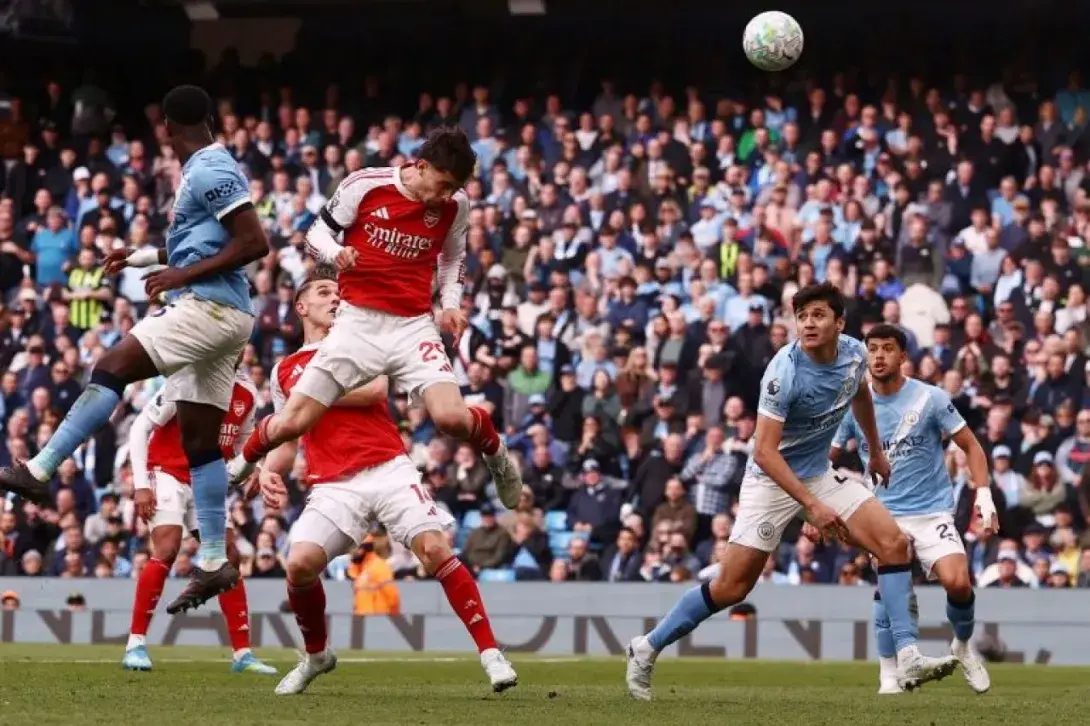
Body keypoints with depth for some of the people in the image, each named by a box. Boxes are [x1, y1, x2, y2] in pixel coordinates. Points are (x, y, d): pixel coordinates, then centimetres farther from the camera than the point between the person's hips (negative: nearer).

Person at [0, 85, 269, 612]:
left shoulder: (209, 172, -10)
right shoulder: (209, 169, 20)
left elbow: (254, 242, -19)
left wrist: (182, 275, -17)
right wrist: (147, 256, 27)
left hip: (208, 307, -10)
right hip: (216, 315, 10)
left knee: (113, 367, -16)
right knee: (199, 438, 7)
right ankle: (213, 562, 5)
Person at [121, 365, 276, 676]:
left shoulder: (246, 393, 0)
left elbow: (244, 441, 16)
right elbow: (140, 428, -13)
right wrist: (141, 485, -17)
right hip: (168, 473, -6)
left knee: (228, 557, 0)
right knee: (166, 551, -21)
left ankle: (243, 653, 5)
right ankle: (136, 644, -14)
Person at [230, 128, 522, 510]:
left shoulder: (456, 204, 0)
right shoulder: (366, 185, -9)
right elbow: (317, 233, 2)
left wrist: (451, 303, 2)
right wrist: (336, 253, -20)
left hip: (413, 326, 1)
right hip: (358, 322, -1)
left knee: (452, 417, -23)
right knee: (291, 424, -9)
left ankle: (495, 451, 13)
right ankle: (241, 464, 25)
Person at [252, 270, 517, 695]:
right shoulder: (284, 371, 22)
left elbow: (375, 389, -6)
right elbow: (288, 440, 25)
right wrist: (269, 470, 4)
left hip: (388, 469, -2)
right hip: (334, 486, 2)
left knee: (434, 549, -18)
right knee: (300, 564, -19)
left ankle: (490, 653, -13)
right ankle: (316, 655, 7)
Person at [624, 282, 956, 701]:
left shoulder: (854, 354, -7)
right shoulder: (784, 371, -27)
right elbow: (765, 452, -29)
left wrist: (876, 452, 28)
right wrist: (812, 506, -35)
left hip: (820, 474, 6)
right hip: (773, 479, -6)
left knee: (893, 543, -11)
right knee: (731, 587, -8)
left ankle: (908, 658, -13)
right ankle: (647, 649, 10)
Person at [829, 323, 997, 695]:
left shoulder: (930, 398, -6)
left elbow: (970, 446, 1)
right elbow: (826, 458, 11)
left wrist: (984, 494, -11)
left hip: (932, 509, -1)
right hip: (884, 512, 1)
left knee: (958, 583, -20)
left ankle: (963, 645, 10)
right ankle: (889, 674, -7)